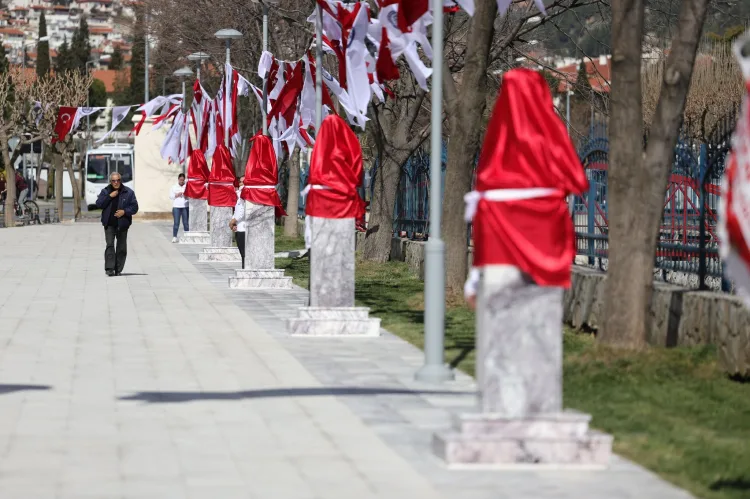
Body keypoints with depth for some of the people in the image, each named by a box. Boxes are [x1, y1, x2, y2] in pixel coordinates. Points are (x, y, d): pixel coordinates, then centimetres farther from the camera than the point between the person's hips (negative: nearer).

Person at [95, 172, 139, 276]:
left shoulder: (128, 192, 3)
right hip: (109, 224, -1)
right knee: (110, 245, -12)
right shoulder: (105, 191, 6)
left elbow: (134, 207, 1)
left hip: (122, 224, 1)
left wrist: (124, 211, -15)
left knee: (122, 247, 5)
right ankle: (109, 268, -16)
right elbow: (99, 204, -4)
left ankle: (118, 270, 12)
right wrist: (109, 196, -14)